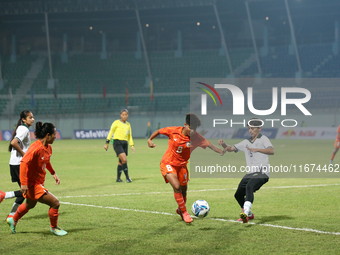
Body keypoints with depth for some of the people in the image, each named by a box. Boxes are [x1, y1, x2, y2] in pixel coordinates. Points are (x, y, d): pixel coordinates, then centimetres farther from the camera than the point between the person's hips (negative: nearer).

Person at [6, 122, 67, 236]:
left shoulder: (48, 148, 4)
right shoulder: (36, 148, -26)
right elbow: (24, 163, -30)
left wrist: (53, 173, 16)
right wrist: (23, 183, -33)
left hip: (38, 183, 10)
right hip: (32, 184, -10)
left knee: (30, 205, 32)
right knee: (55, 203, -11)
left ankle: (13, 220, 54)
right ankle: (54, 228, 10)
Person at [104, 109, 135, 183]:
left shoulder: (128, 124, 16)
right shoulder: (116, 123, -1)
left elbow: (129, 136, 22)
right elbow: (111, 132, 0)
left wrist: (132, 145, 13)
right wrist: (107, 143, -4)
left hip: (125, 144, 6)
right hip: (117, 143, -6)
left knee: (121, 162, 7)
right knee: (124, 160, -18)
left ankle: (118, 178, 15)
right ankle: (127, 177, -13)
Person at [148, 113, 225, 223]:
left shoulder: (196, 137, -15)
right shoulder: (173, 131, -17)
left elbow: (209, 144, -25)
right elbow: (159, 131, -1)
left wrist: (221, 151, -40)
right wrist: (150, 139, -10)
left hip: (182, 165, 3)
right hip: (168, 164, -3)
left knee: (183, 190, 14)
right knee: (177, 186, -22)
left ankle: (180, 210, 45)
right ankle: (184, 212, -5)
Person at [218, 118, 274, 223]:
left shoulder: (263, 139, 3)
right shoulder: (246, 142, 20)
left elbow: (271, 151, -14)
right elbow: (231, 149, 21)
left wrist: (257, 149, -29)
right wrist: (223, 144, -1)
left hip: (262, 172, -7)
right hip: (250, 173, 7)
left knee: (249, 187, -33)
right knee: (238, 195, 8)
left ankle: (246, 213, -48)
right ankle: (249, 214, 31)